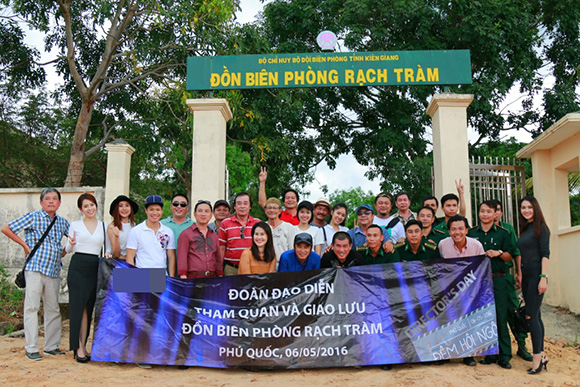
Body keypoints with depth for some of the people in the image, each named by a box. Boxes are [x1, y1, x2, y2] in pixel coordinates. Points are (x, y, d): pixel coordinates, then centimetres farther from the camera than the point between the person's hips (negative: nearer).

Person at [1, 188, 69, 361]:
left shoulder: (62, 222, 12)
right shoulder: (33, 217, 0)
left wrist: (63, 251, 10)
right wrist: (25, 245, -1)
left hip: (54, 271, 5)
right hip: (35, 268, -5)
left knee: (53, 309, 8)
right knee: (31, 307, -3)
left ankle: (51, 346, 18)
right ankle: (31, 349, 3)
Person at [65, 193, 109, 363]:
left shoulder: (104, 226, 11)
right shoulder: (75, 225, 7)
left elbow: (107, 248, 16)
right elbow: (68, 249, 6)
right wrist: (72, 244, -16)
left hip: (95, 269, 2)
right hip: (78, 267, -2)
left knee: (89, 307, 4)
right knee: (79, 306, -5)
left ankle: (82, 345, 12)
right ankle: (79, 347, 1)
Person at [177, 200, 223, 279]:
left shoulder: (214, 236, 19)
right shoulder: (186, 234, 4)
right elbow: (181, 258, -3)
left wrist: (220, 276, 12)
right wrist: (183, 277, -13)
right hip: (193, 278, -4)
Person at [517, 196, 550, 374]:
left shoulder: (540, 227, -7)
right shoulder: (524, 229, 15)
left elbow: (545, 254, -12)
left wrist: (543, 278, -18)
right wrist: (519, 274, 12)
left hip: (536, 275, -8)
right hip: (526, 276, 8)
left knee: (531, 315, -10)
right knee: (535, 315, 10)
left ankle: (537, 357, -4)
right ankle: (541, 354, 17)